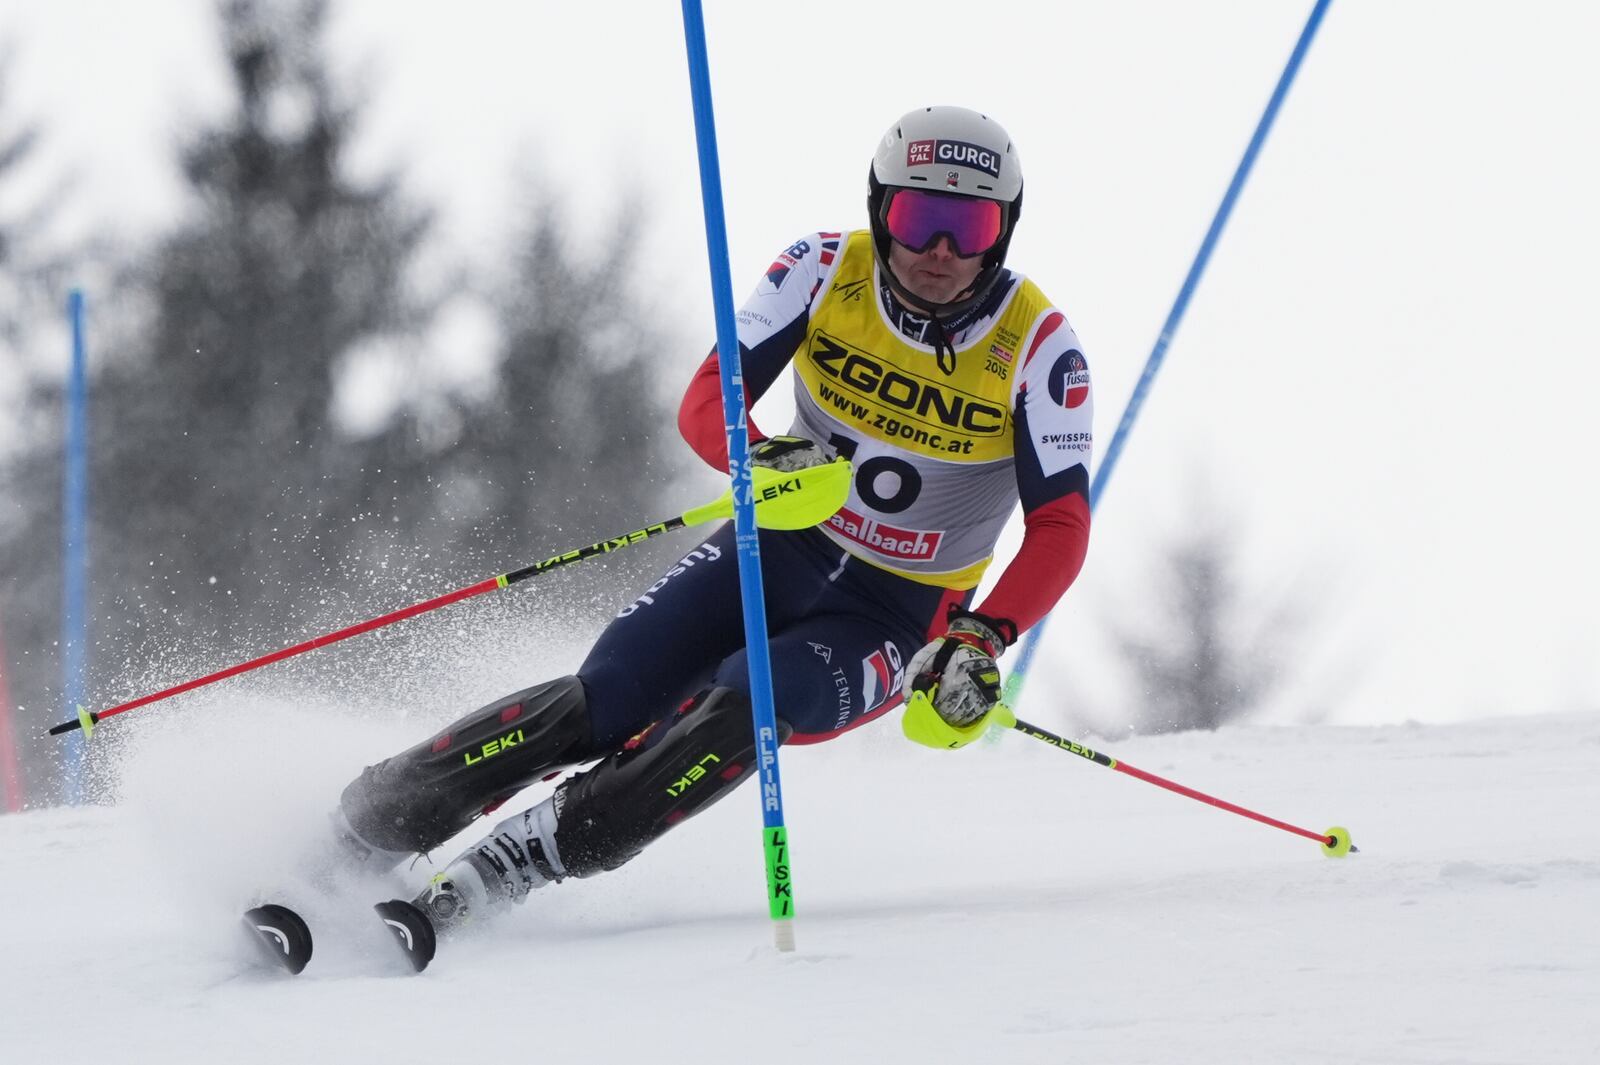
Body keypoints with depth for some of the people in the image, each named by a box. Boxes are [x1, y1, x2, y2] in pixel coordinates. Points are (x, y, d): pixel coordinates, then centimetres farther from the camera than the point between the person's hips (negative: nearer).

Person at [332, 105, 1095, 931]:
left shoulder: (1037, 347, -18)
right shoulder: (825, 271, -11)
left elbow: (1061, 529, -20)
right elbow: (706, 403, -15)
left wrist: (983, 641, -37)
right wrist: (762, 458, -38)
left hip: (892, 620, -2)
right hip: (779, 550, 2)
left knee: (734, 714, -32)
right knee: (601, 703, -19)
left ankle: (498, 873, -32)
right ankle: (360, 829, -10)